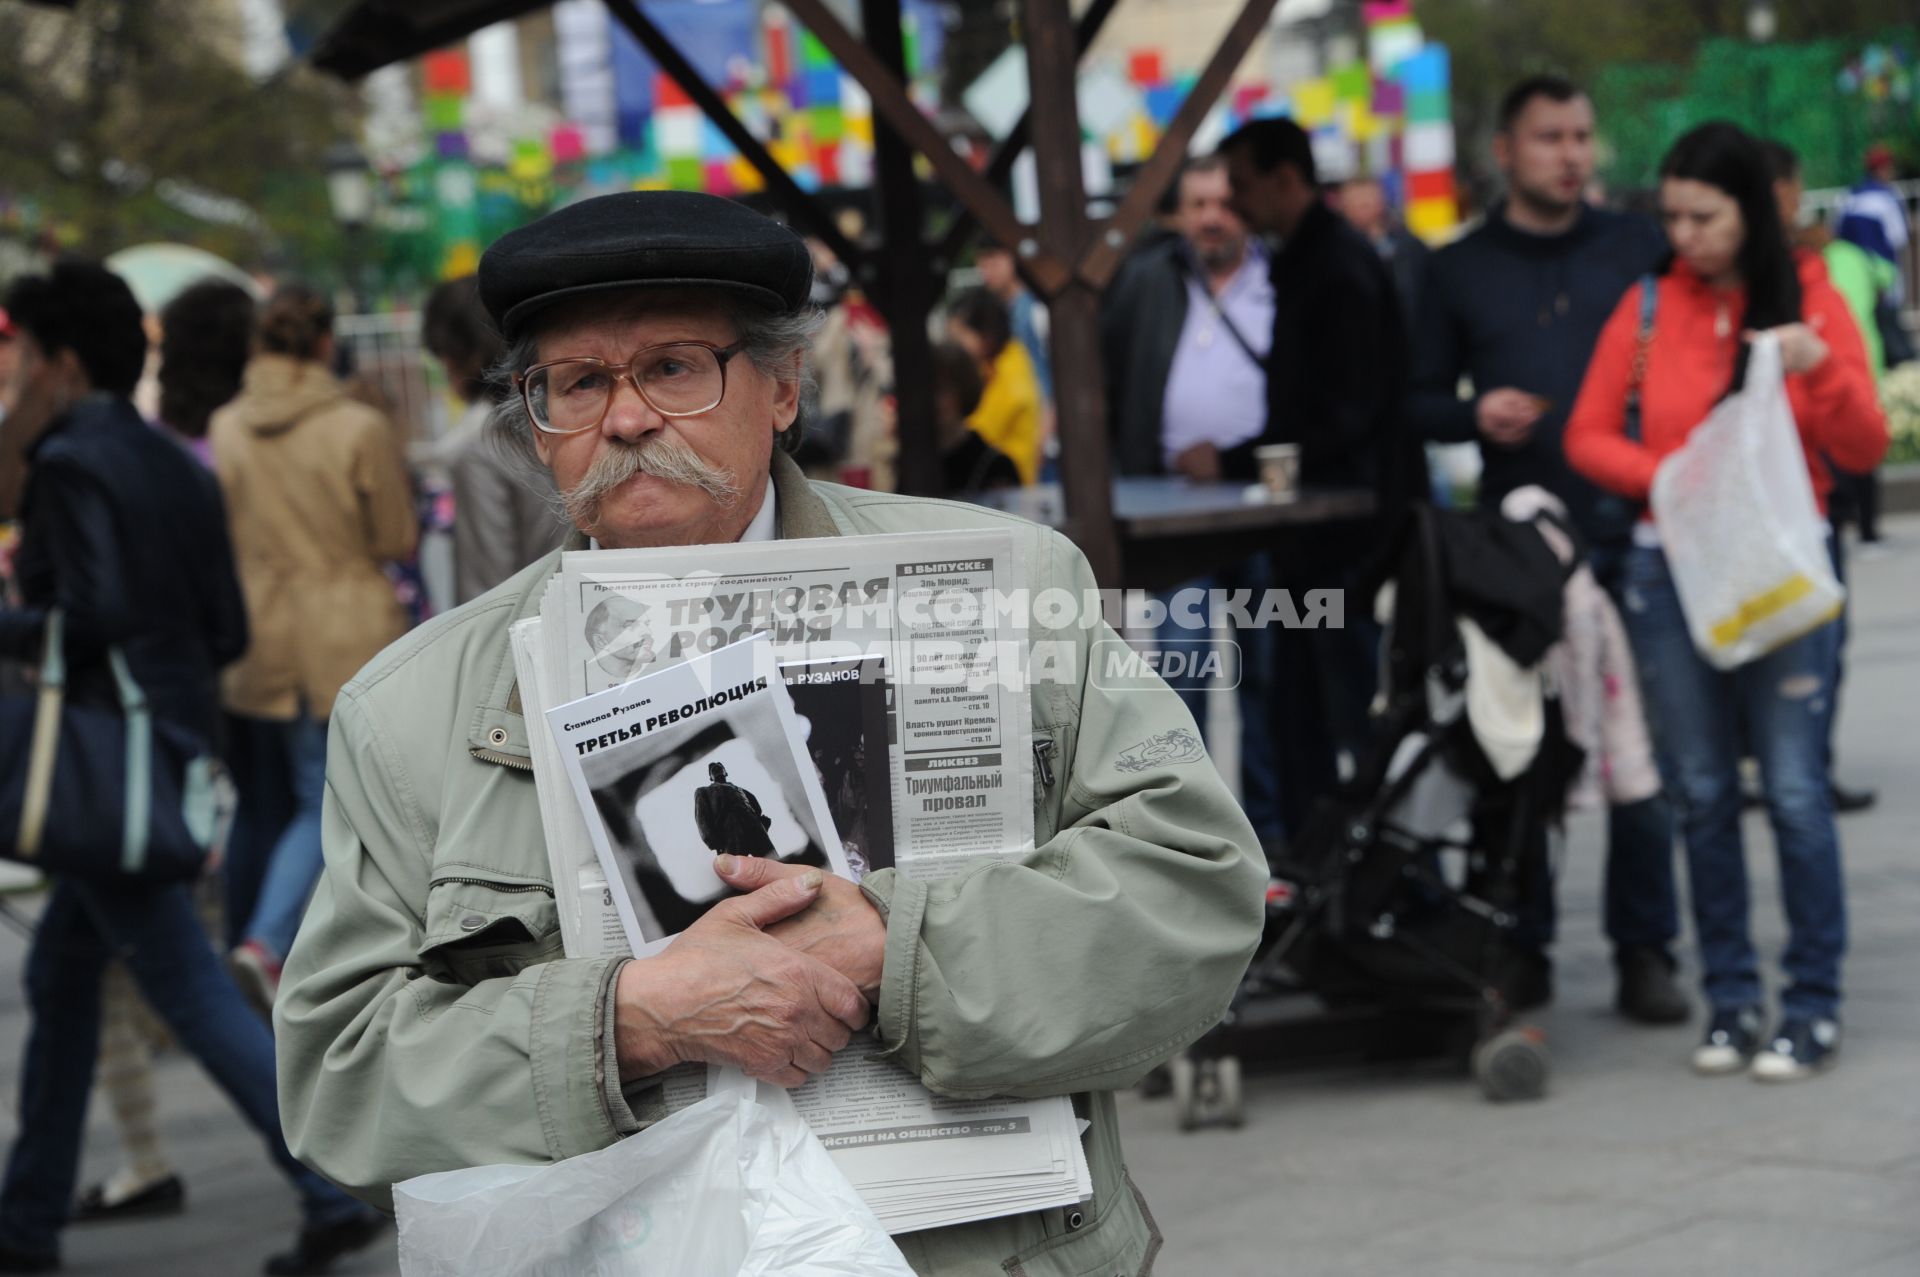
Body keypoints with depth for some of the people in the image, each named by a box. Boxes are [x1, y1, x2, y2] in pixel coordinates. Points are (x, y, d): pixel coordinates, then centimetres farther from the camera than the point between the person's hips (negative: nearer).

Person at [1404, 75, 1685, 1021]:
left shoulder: (1639, 249, 9)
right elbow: (1420, 401, 12)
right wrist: (1477, 416, -8)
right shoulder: (1460, 270, 10)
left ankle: (1644, 952, 5)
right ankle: (1522, 950, 12)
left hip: (1628, 529, 0)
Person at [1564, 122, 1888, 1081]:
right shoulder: (1649, 308, 5)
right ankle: (1730, 999, 14)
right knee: (1702, 795, 5)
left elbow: (1865, 449, -2)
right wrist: (1666, 478, -10)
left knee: (1795, 790, -7)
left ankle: (1813, 1006, 1)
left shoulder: (1811, 301, 0)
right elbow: (1588, 436, 7)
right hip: (1672, 575, 2)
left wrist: (1821, 369, -20)